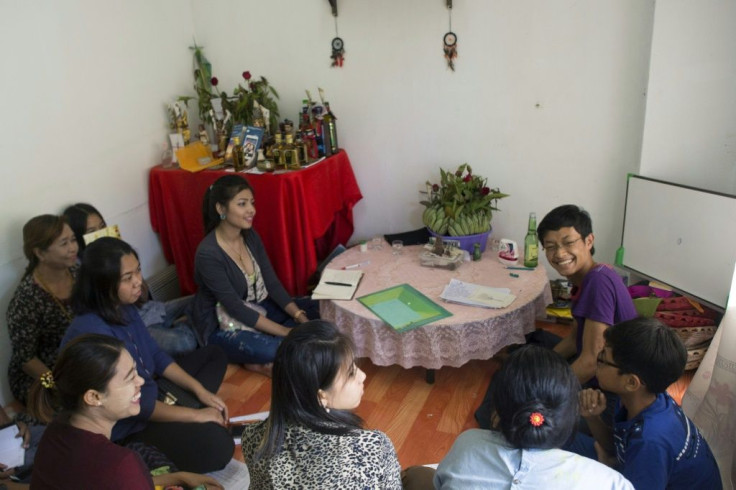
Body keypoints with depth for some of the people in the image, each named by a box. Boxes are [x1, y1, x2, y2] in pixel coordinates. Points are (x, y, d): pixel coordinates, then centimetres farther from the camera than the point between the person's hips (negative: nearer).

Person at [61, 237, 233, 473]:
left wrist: (200, 391, 0)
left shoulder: (123, 308, -5)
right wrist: (195, 414, -18)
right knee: (216, 443, -28)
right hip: (124, 426, -9)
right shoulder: (92, 333, -32)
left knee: (214, 354, 15)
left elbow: (156, 355, 7)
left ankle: (181, 422, 0)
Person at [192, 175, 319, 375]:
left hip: (257, 309, 8)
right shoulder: (208, 254, -27)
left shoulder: (250, 236, -5)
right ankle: (257, 360, -1)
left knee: (315, 310, -6)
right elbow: (235, 307, -26)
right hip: (221, 327, -8)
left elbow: (272, 283, -3)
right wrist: (286, 332, -26)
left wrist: (301, 318, -14)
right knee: (277, 349, -35)